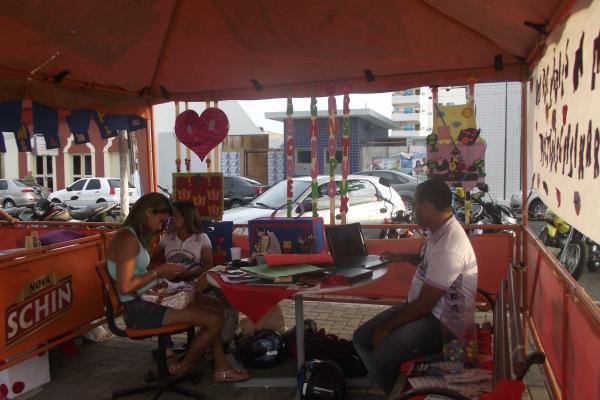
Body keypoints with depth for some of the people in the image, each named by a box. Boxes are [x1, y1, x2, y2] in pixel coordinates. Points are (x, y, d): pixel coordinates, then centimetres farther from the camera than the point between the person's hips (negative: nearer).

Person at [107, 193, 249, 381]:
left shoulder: (136, 236, 14)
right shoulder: (127, 238, -18)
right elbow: (125, 286, -24)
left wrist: (164, 273, 2)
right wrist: (157, 272, -14)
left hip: (149, 299, 11)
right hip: (139, 309, -11)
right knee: (215, 320, -14)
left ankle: (221, 368, 11)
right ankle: (182, 367, 10)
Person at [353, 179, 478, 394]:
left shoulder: (448, 248, -30)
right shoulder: (440, 230, 1)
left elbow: (424, 304, -25)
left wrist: (387, 328, -16)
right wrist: (400, 256, 22)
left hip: (444, 322, -10)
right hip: (425, 307, 10)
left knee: (380, 358, -25)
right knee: (362, 338, 2)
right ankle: (391, 386, 17)